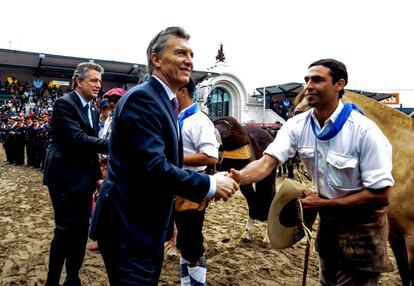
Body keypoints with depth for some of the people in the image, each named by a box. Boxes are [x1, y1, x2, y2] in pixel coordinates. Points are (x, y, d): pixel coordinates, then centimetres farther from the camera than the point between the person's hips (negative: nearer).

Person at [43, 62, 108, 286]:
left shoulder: (93, 111, 14)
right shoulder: (64, 104, -10)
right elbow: (76, 138, -22)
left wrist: (96, 174, 13)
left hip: (84, 179, 8)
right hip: (65, 178, -8)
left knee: (81, 230, 13)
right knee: (65, 231, -2)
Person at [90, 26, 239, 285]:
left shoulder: (165, 102, 13)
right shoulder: (141, 98, -19)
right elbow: (152, 166, -29)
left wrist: (167, 222, 22)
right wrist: (209, 184, -20)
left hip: (148, 227, 10)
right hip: (129, 229, -10)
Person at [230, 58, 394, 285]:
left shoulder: (364, 131, -26)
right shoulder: (297, 126, -12)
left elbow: (380, 196, -23)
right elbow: (267, 162, -25)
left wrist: (323, 203, -25)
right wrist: (238, 178, -45)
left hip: (361, 226, -5)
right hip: (328, 219, 5)